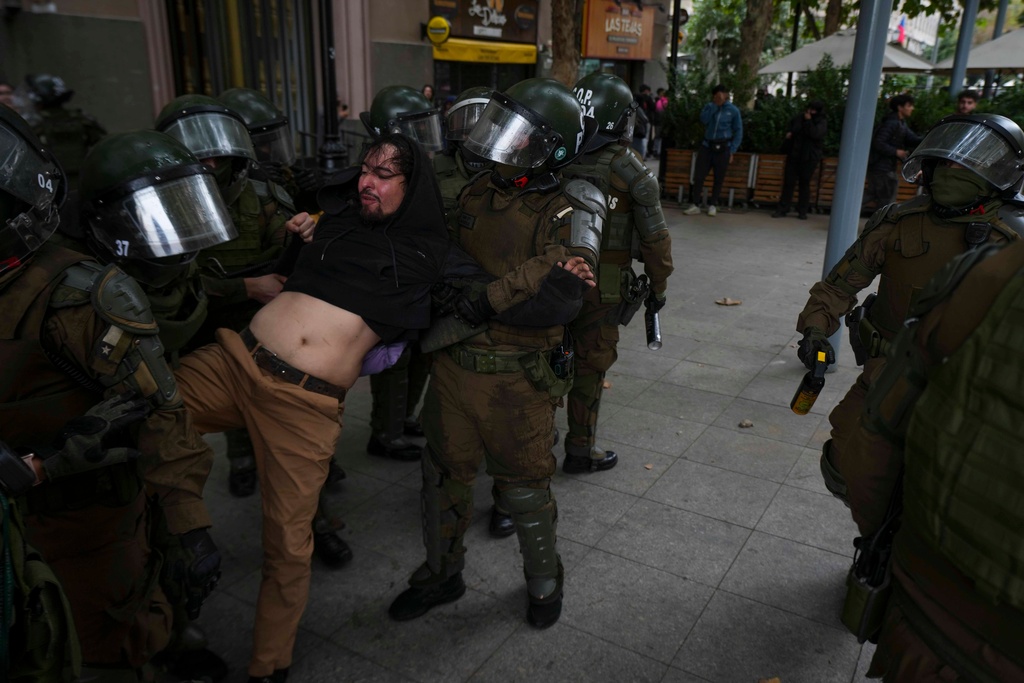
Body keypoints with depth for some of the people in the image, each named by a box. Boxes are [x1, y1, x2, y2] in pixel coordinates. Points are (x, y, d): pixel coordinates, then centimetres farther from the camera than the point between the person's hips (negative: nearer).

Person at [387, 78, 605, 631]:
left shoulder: (568, 209, -13)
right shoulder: (477, 193, 6)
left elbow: (564, 268, -33)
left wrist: (491, 298, -34)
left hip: (516, 379, -5)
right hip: (453, 363, 6)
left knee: (524, 487, 11)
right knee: (445, 474, 18)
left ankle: (544, 581, 39)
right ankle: (442, 574, 42)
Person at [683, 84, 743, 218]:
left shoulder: (733, 110, 0)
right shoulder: (709, 106, 7)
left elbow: (738, 132, 2)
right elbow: (704, 119, -13)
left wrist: (732, 151, -4)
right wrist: (715, 105, -15)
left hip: (723, 148, -2)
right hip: (706, 146, 2)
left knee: (719, 178, 4)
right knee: (698, 176, -4)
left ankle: (713, 205, 16)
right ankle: (696, 205, 1)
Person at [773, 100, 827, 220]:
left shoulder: (822, 122, -4)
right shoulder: (799, 118, 8)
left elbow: (815, 134, -22)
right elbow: (790, 127, 28)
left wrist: (808, 120, -17)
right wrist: (789, 133, 8)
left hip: (809, 157, -3)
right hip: (793, 154, 3)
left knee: (805, 183, 1)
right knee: (788, 181, 0)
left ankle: (802, 211, 9)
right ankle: (782, 209, 3)